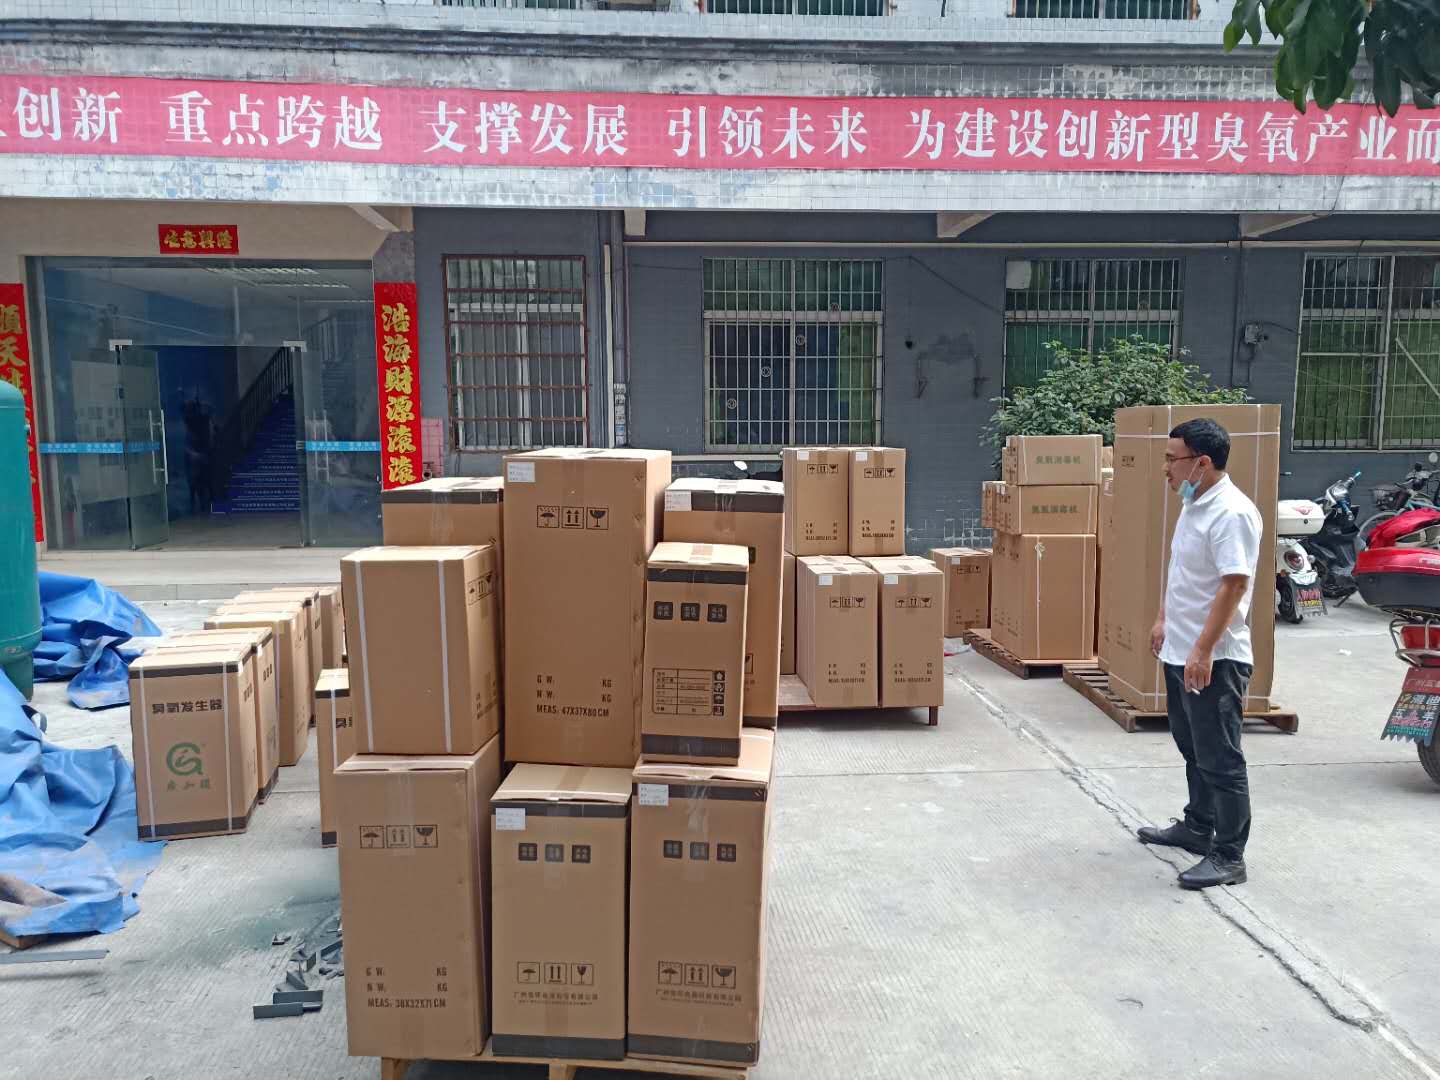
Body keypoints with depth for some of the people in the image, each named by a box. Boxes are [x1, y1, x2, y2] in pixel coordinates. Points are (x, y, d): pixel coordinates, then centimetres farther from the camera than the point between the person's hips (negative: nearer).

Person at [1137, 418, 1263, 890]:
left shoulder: (1231, 514, -21)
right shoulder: (1193, 505, 10)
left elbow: (1234, 585, -25)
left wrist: (1203, 650, -26)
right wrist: (1163, 620, 21)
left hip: (1212, 660, -10)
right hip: (1179, 653, 10)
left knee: (1220, 759, 0)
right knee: (1192, 749, 22)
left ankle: (1228, 856, 10)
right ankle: (1197, 826, 38)